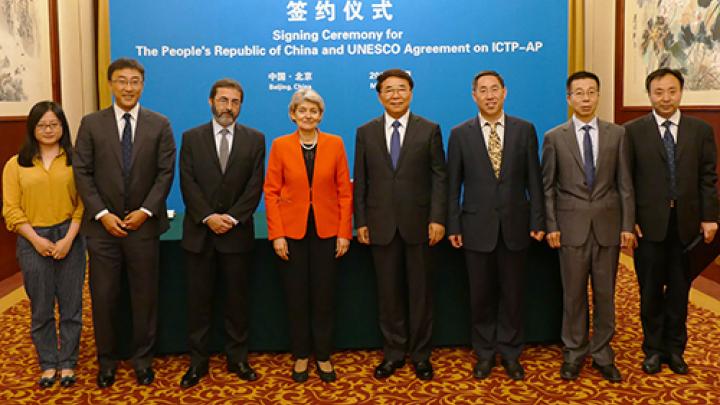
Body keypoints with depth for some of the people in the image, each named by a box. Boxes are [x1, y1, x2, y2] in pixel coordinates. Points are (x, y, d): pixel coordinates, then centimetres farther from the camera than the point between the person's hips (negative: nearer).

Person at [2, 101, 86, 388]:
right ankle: (48, 364, 22)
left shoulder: (75, 160, 2)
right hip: (33, 242, 1)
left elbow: (82, 203, -1)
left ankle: (67, 363, 19)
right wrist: (36, 240, -10)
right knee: (41, 309, 9)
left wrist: (68, 239, -11)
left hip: (69, 239, -1)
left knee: (71, 306, 5)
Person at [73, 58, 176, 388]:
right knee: (103, 297, 7)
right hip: (103, 225, 0)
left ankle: (142, 358, 24)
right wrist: (102, 214, -10)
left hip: (143, 224, 0)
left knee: (145, 296, 8)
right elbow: (82, 172, 0)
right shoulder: (91, 124, 3)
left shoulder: (159, 125, 2)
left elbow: (166, 173, -1)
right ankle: (107, 360, 24)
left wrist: (146, 211, -12)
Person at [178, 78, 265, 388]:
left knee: (237, 299, 8)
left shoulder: (255, 139, 4)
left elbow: (255, 185, -3)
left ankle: (237, 358, 20)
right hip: (199, 232, 0)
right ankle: (198, 361, 16)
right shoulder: (191, 138, 5)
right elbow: (187, 183, -3)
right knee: (198, 300, 6)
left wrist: (232, 217, -13)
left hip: (237, 232, 0)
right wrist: (208, 217, -14)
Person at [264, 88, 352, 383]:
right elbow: (271, 192, -1)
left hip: (326, 231, 0)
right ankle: (301, 356, 22)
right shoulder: (280, 145, -1)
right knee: (296, 296, 7)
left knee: (324, 296, 7)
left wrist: (344, 233, -4)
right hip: (292, 231, 0)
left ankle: (323, 356, 21)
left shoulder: (335, 144, 1)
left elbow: (345, 191, 1)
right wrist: (277, 234, -8)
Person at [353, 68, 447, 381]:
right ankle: (393, 352, 21)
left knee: (420, 291, 7)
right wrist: (360, 222, 0)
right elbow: (360, 182, 6)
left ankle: (421, 354, 19)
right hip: (381, 224, 2)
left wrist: (437, 219, -9)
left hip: (418, 223, -1)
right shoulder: (365, 133, 7)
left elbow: (439, 177, -1)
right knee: (389, 292, 9)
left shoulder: (429, 130, 2)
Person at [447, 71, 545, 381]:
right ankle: (485, 353, 24)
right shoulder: (460, 134, 1)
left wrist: (538, 221, -1)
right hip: (477, 226, 0)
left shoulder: (524, 130, 2)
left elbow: (534, 179, 2)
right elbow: (453, 184, 2)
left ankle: (510, 353, 24)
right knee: (481, 295, 9)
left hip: (515, 224, 0)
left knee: (513, 294, 9)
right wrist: (453, 226, -2)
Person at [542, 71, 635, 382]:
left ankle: (602, 354, 21)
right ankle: (574, 353, 19)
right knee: (574, 294, 6)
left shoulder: (617, 134, 4)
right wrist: (551, 226, -4)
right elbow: (548, 187, 2)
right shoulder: (554, 137, 1)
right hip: (572, 226, -1)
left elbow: (625, 184, 4)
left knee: (605, 293, 8)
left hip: (607, 226, 1)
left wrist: (627, 225, -1)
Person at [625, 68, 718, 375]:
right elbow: (626, 180, -2)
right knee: (650, 290, 9)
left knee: (679, 290, 11)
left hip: (687, 223, 2)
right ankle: (653, 349, 23)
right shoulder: (633, 131, -1)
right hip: (649, 223, -1)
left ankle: (675, 349, 25)